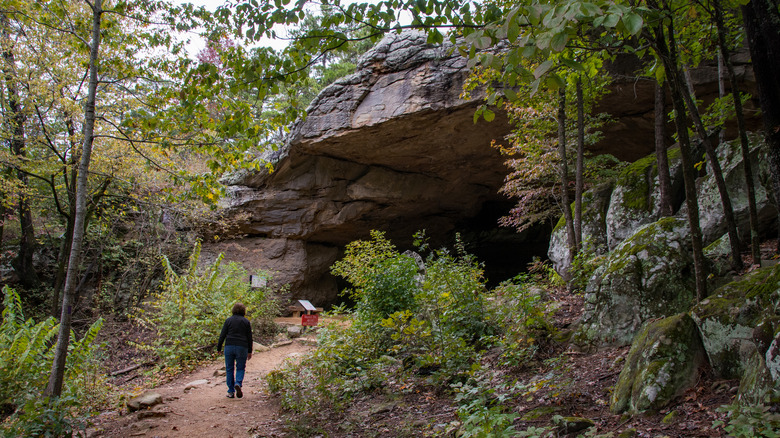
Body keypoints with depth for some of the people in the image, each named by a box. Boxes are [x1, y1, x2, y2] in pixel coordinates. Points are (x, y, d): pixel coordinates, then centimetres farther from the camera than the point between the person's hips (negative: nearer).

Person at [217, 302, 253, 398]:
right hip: (242, 347, 0)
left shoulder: (228, 320, 4)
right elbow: (249, 337, 4)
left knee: (229, 369, 9)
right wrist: (250, 351, 11)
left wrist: (219, 348, 7)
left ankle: (231, 392, 8)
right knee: (240, 368, 10)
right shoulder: (246, 321, 4)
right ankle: (238, 383, -17)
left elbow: (222, 335, 0)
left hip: (229, 347, 0)